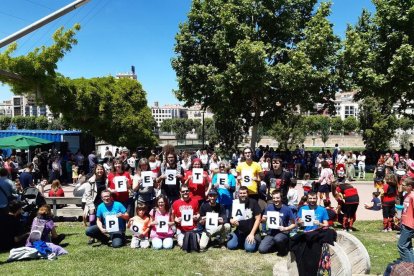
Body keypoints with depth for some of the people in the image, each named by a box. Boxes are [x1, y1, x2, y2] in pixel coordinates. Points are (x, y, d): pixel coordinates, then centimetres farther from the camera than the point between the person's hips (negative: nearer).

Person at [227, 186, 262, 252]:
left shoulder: (253, 202, -8)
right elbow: (231, 219, 5)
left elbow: (258, 219, -8)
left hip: (252, 231, -3)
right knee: (230, 246, -15)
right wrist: (232, 221, -21)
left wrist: (252, 233, -15)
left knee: (249, 248, -25)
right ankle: (242, 241, 15)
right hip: (239, 231, 3)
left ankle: (254, 240, 9)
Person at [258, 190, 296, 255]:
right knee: (261, 249, -15)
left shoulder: (287, 209, -10)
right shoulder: (269, 207, -2)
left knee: (278, 239, -38)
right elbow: (263, 220, 8)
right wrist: (264, 219, -15)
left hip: (283, 233, -3)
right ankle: (276, 245, 13)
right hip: (271, 233, 3)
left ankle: (283, 249, -4)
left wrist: (285, 229, -20)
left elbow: (294, 224, -3)